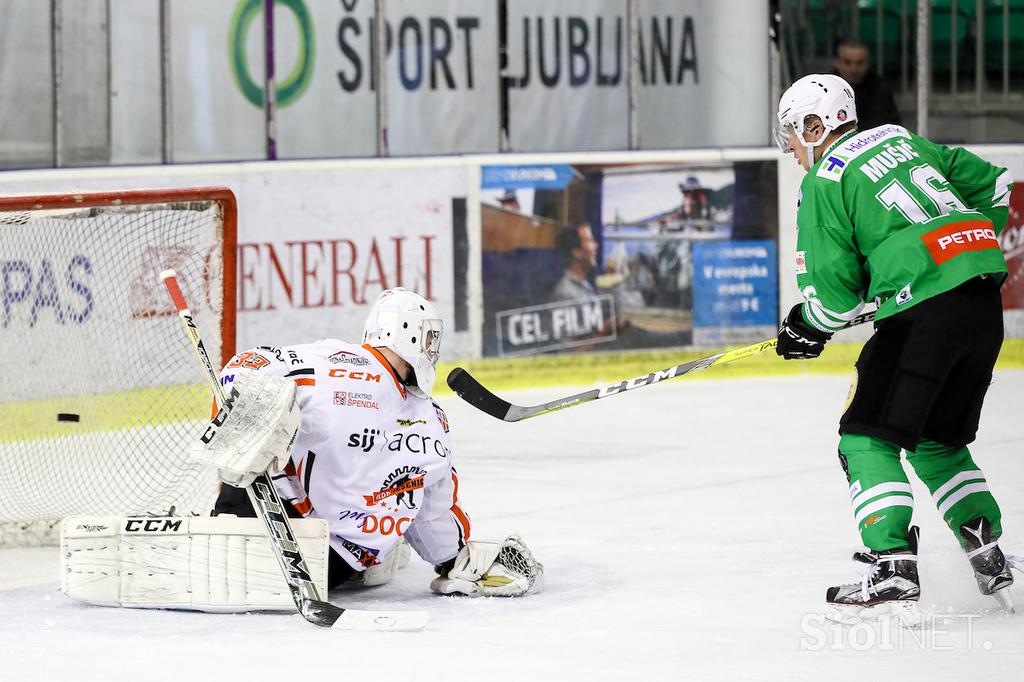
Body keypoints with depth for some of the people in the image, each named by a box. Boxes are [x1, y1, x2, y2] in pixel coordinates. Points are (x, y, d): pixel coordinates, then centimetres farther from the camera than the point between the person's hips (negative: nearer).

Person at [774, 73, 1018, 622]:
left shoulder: (825, 182, 0)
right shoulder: (902, 142, 22)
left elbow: (834, 289, -3)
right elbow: (991, 182, 27)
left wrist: (807, 328, 17)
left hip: (924, 310, -8)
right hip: (986, 305, 8)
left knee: (868, 437, -2)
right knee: (939, 440, 21)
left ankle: (893, 568, -15)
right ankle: (988, 555, 14)